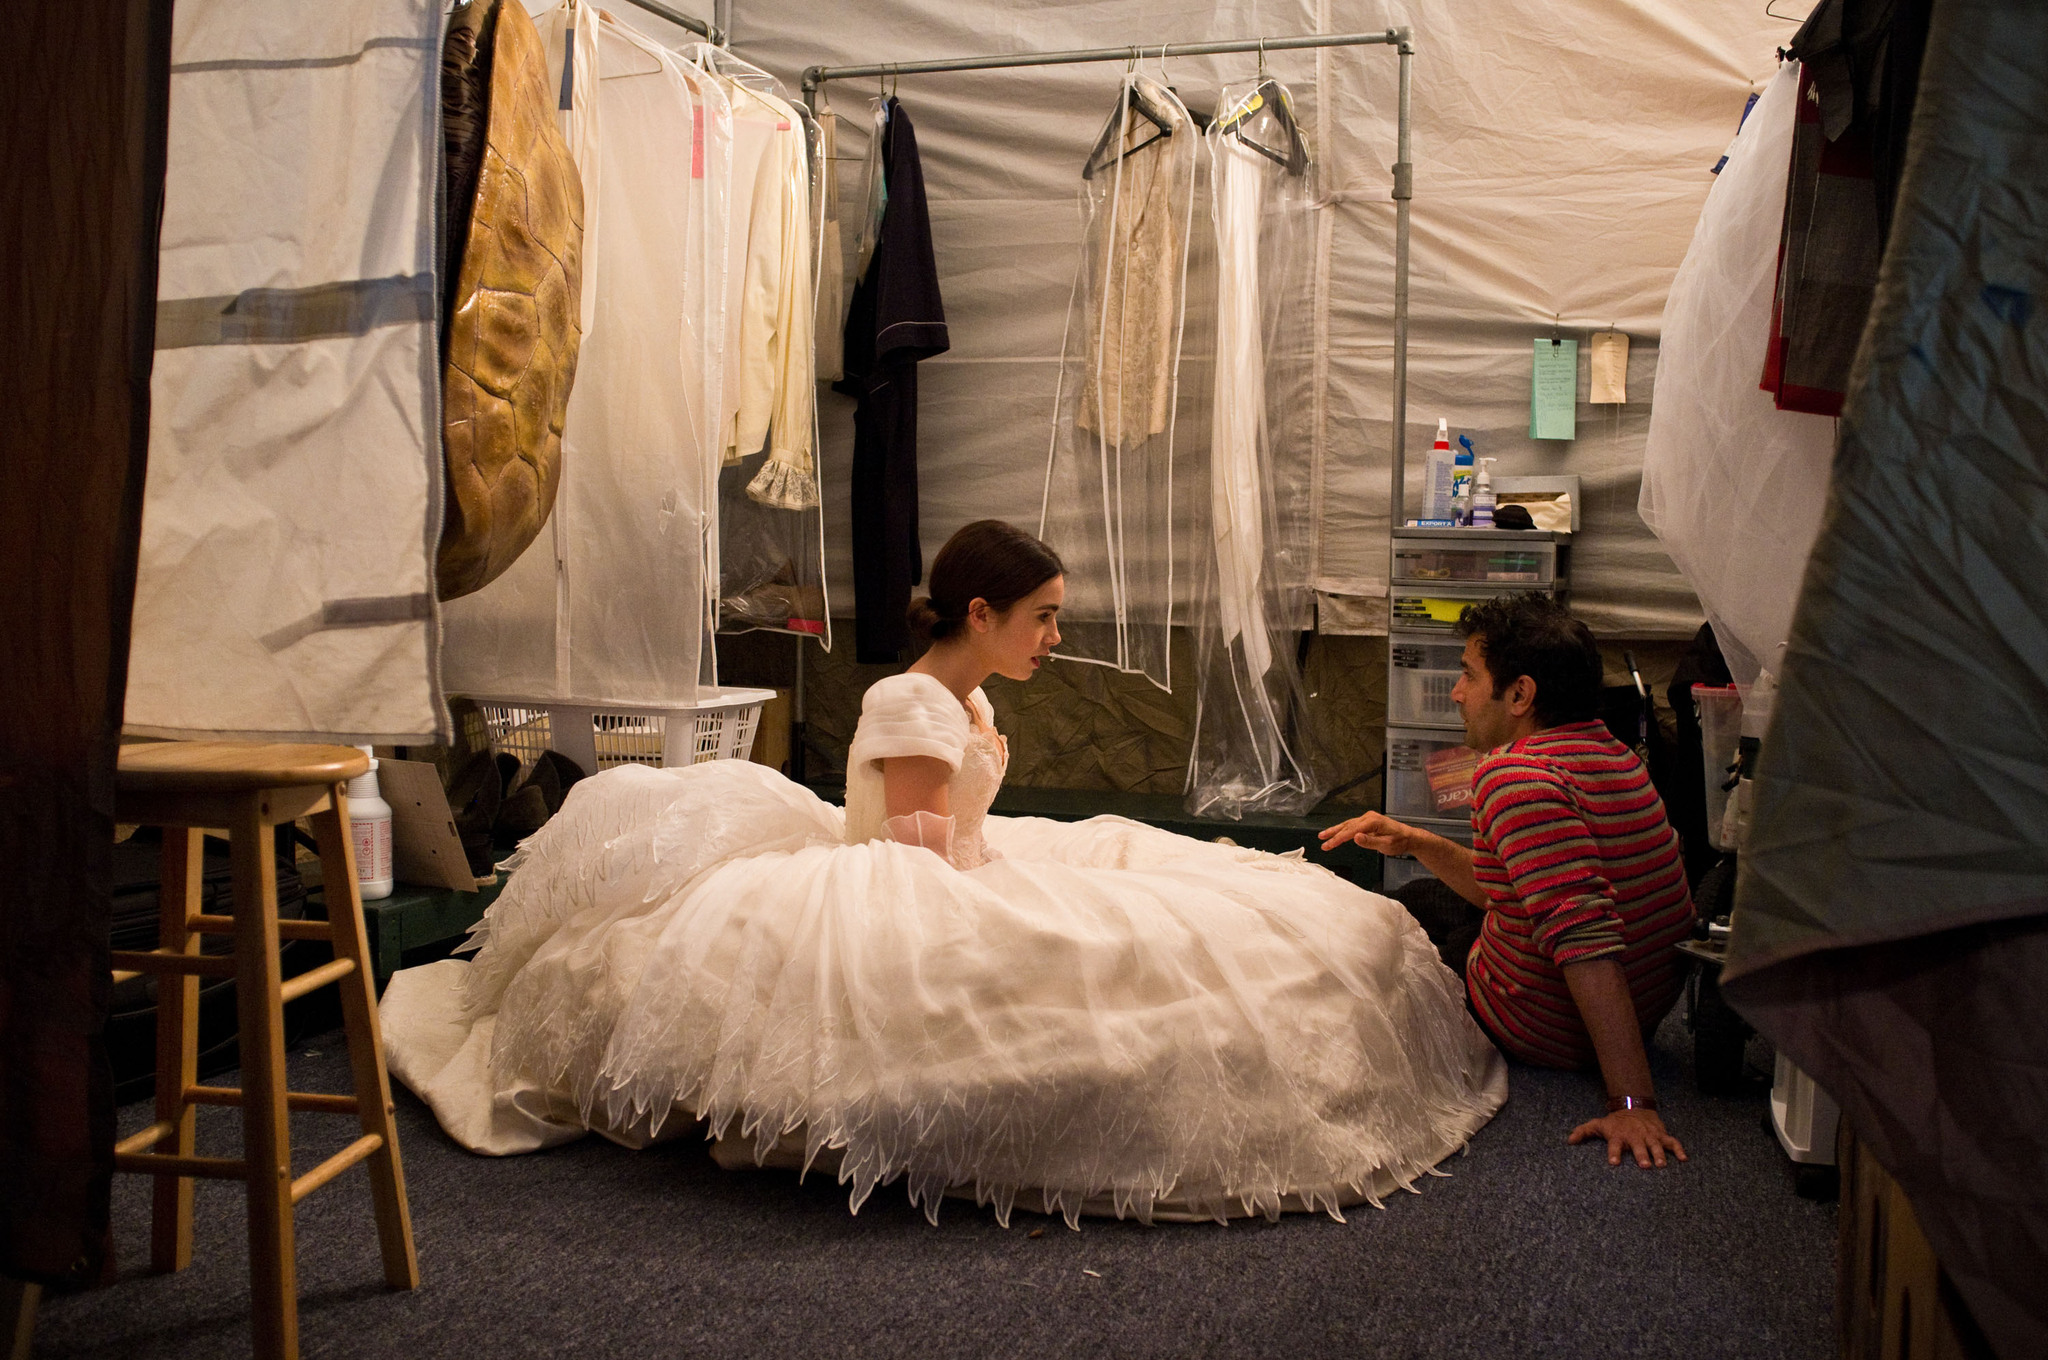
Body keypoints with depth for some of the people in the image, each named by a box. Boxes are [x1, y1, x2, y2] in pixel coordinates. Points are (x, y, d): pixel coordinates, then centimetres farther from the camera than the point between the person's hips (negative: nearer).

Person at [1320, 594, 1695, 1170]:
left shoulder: (1513, 777, -29)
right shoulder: (1612, 754, 3)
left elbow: (1584, 933, -38)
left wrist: (1631, 1101, -39)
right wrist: (1416, 843, 10)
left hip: (1551, 1033, -9)